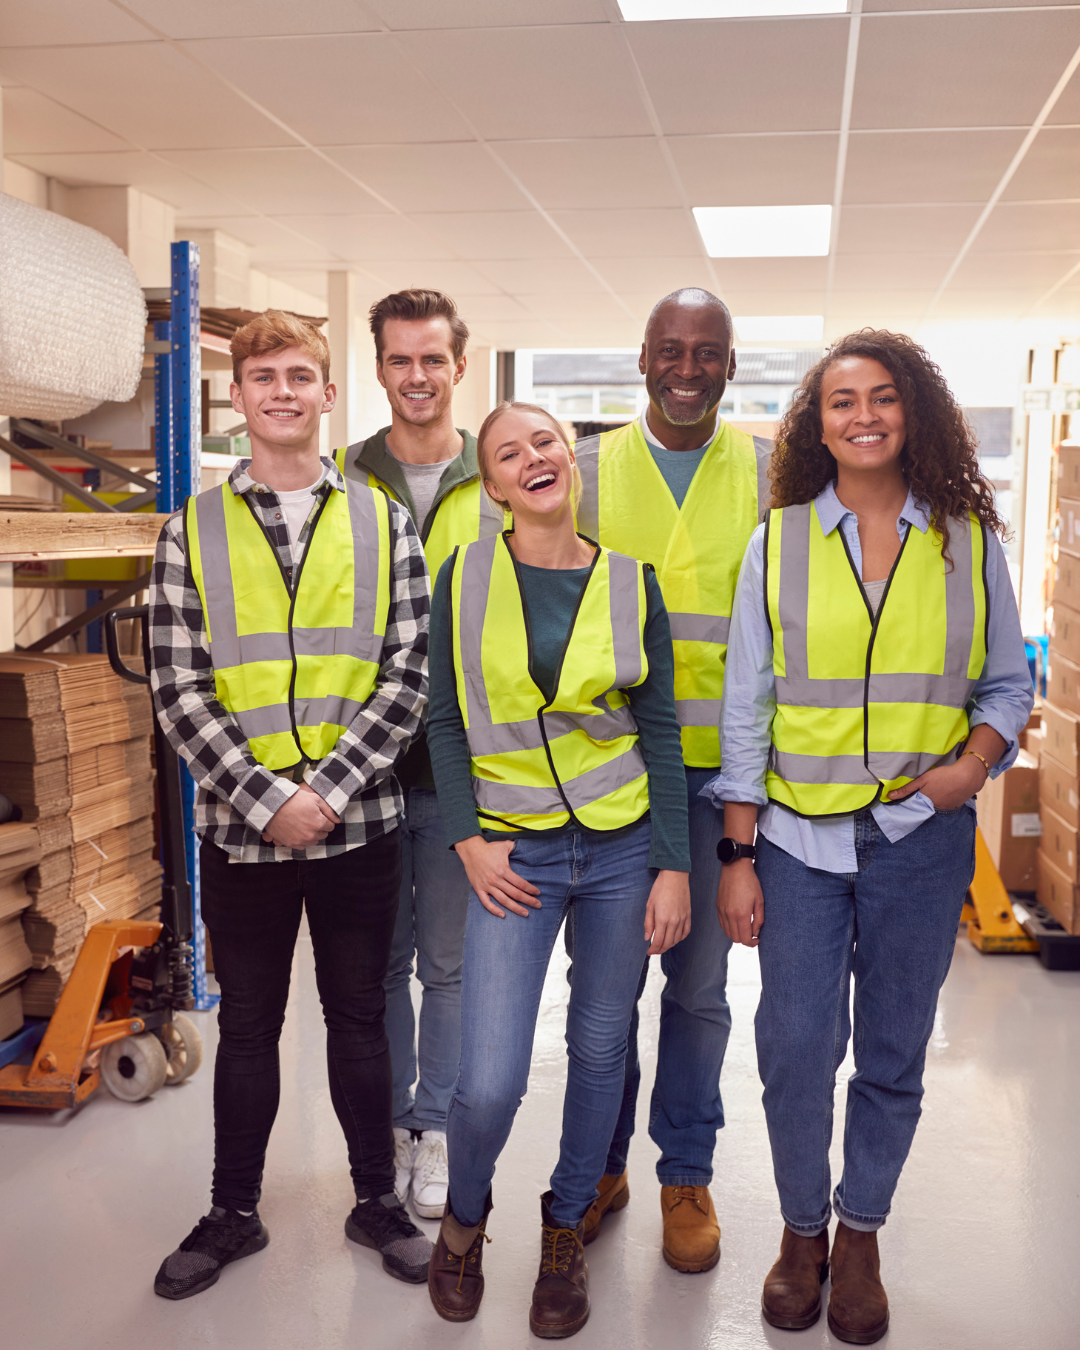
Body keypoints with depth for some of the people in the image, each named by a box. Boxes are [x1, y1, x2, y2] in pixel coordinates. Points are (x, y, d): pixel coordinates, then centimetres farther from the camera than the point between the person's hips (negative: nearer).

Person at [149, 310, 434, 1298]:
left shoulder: (382, 521, 2)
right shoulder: (193, 530, 1)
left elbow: (407, 675, -4)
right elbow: (178, 690, -5)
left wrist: (329, 789, -14)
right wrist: (267, 799, -14)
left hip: (359, 823, 0)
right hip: (240, 829, 0)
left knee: (360, 1018, 14)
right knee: (248, 1023, 15)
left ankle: (377, 1200, 32)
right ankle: (234, 1211, 33)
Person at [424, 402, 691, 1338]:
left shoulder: (631, 583, 1)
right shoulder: (464, 578, -1)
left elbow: (660, 729, 2)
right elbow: (445, 721, 3)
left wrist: (673, 866, -1)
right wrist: (468, 840, -6)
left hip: (622, 848, 2)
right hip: (514, 853, -1)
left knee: (600, 1049, 12)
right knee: (489, 1083, -6)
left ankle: (566, 1230, 36)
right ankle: (464, 1217, 27)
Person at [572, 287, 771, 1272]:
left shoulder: (769, 471, 4)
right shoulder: (592, 467, 4)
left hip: (720, 765, 0)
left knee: (699, 979, 9)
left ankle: (687, 1172, 28)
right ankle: (602, 1162, 29)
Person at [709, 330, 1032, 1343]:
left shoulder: (968, 542, 4)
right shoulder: (778, 544, 2)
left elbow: (1008, 682, 11)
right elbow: (745, 708, 2)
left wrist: (977, 761, -11)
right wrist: (738, 858, -2)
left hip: (920, 839, 1)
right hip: (798, 838, 0)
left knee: (893, 1056, 10)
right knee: (794, 1049, 2)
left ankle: (860, 1235, 32)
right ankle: (801, 1229, 28)